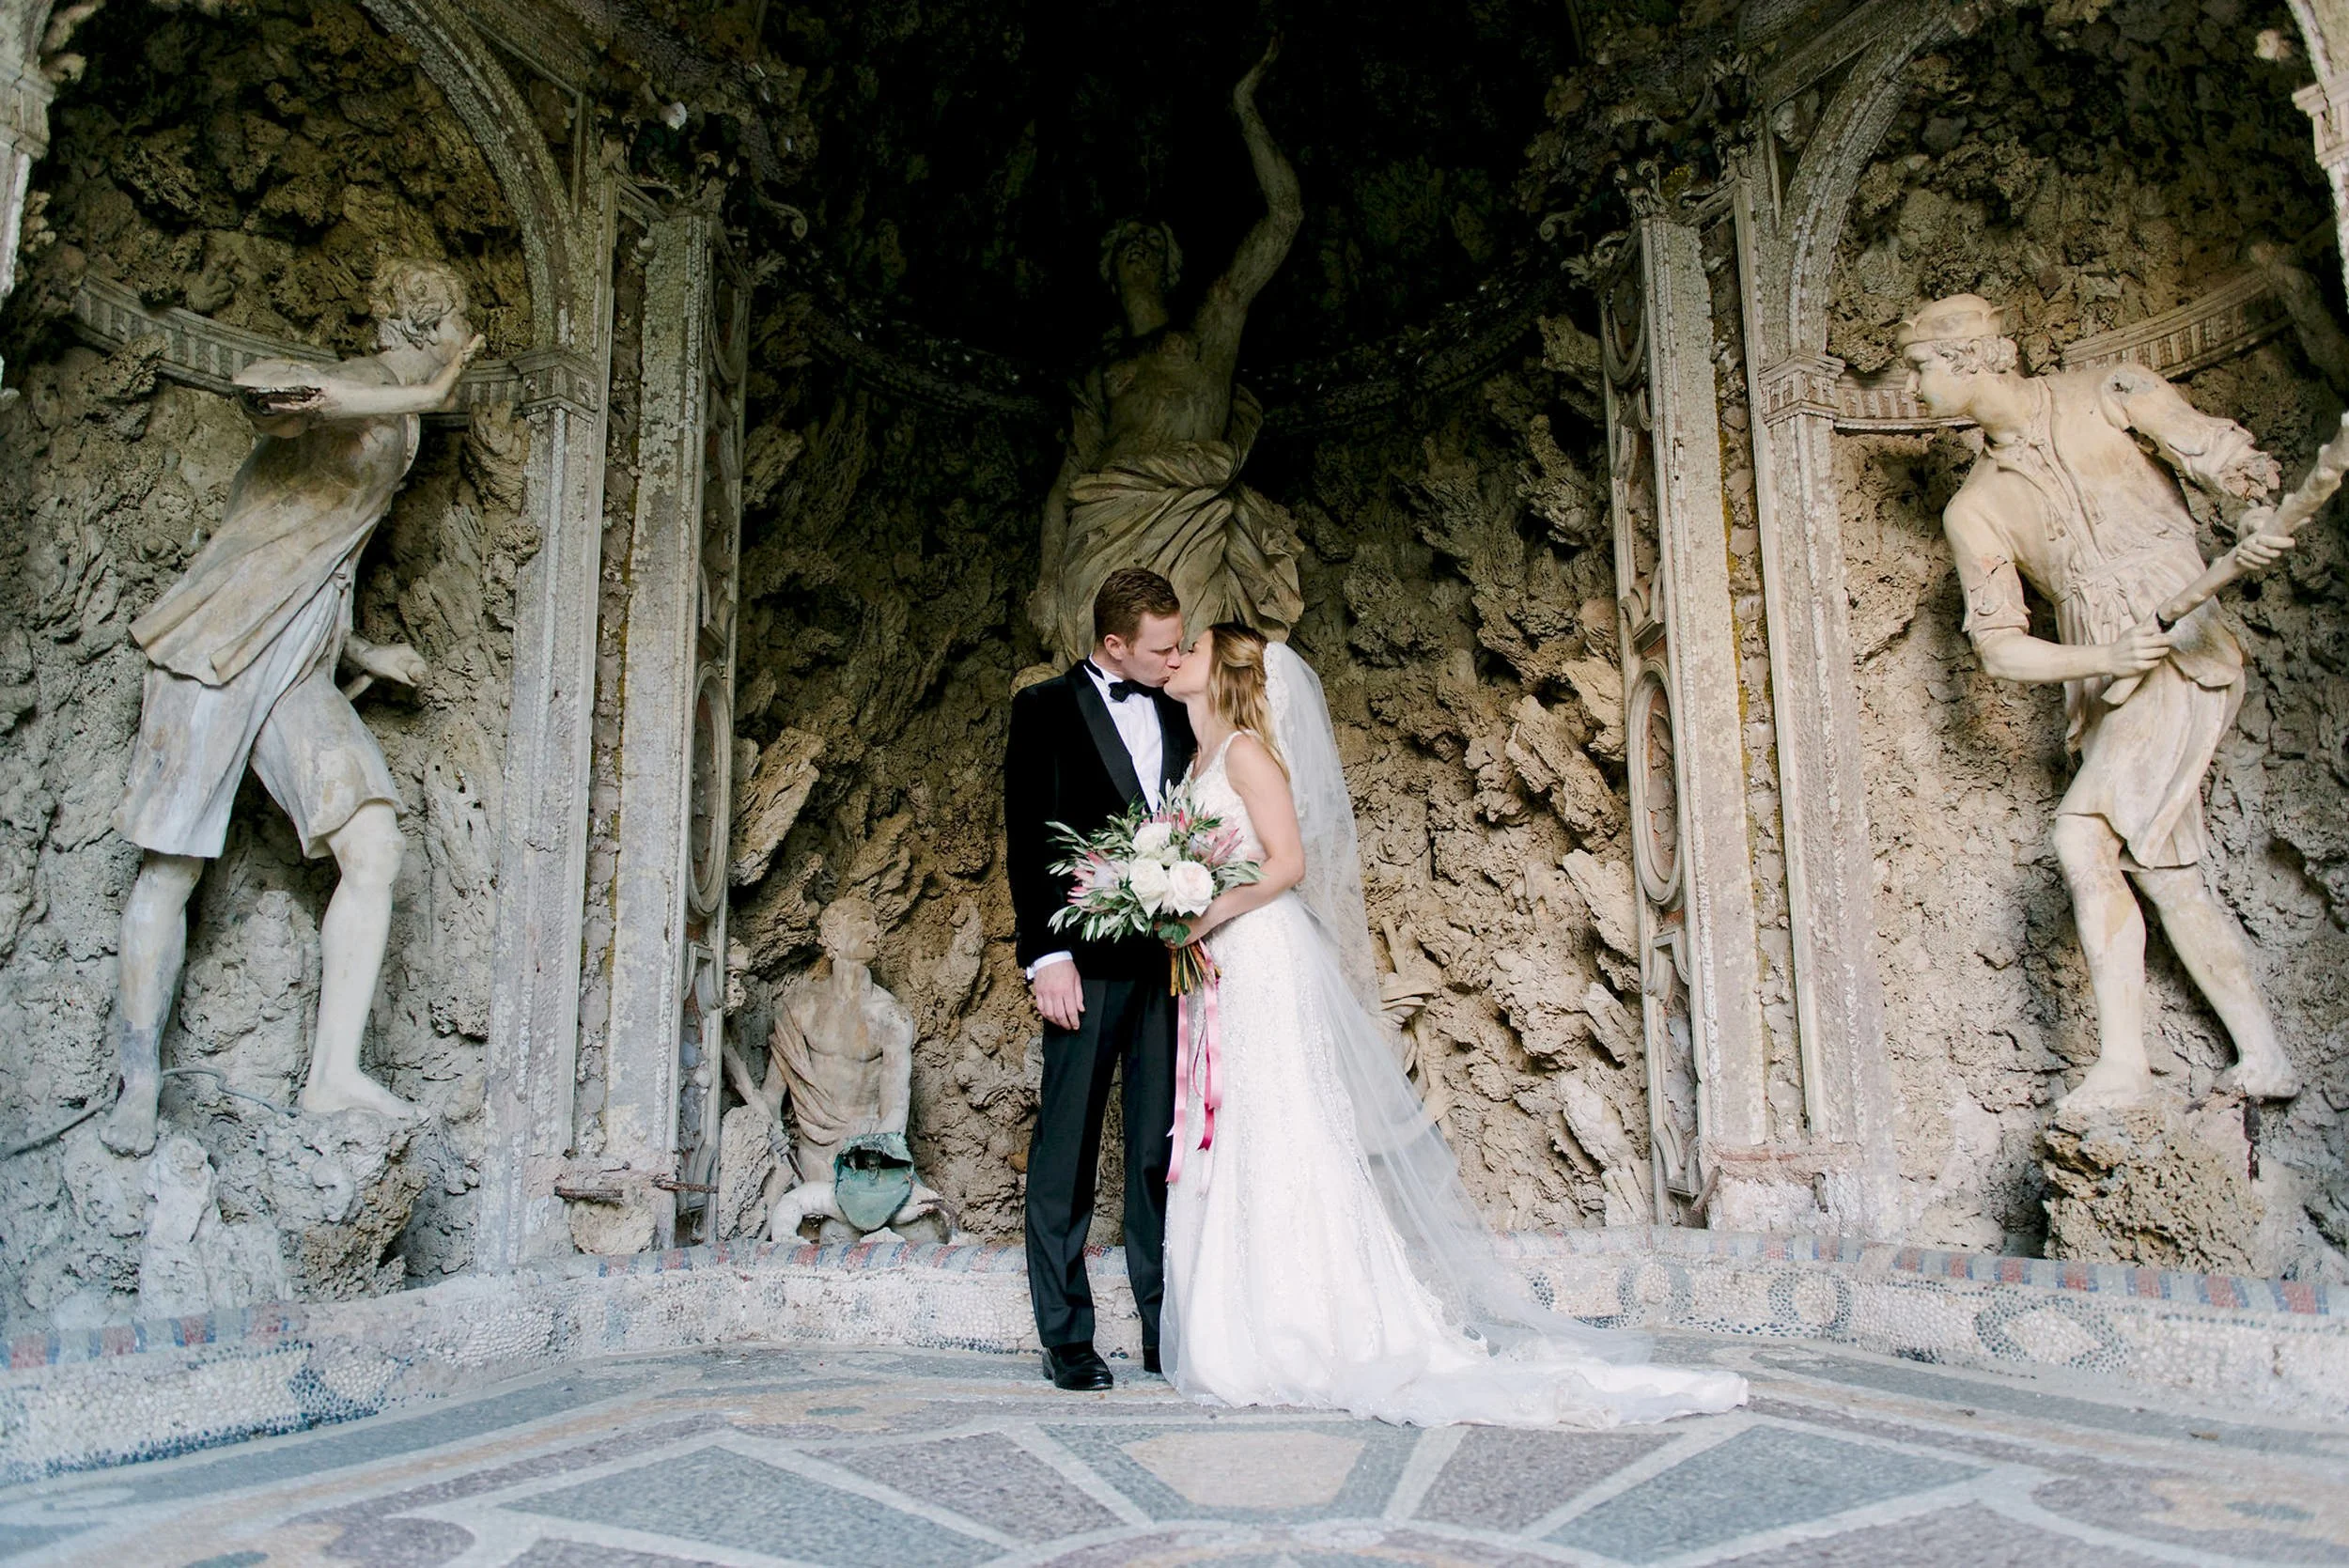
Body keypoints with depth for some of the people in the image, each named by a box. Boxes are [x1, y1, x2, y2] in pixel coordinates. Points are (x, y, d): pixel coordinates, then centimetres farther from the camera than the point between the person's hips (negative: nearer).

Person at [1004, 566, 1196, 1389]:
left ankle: (1166, 1328, 17)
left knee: (1162, 1151, 9)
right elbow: (1027, 840, -4)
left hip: (1170, 958, 4)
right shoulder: (1045, 709, 0)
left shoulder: (1178, 715, 13)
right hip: (1088, 963, -4)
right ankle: (1065, 1336, 12)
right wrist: (1047, 955, -12)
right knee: (1066, 1153, 3)